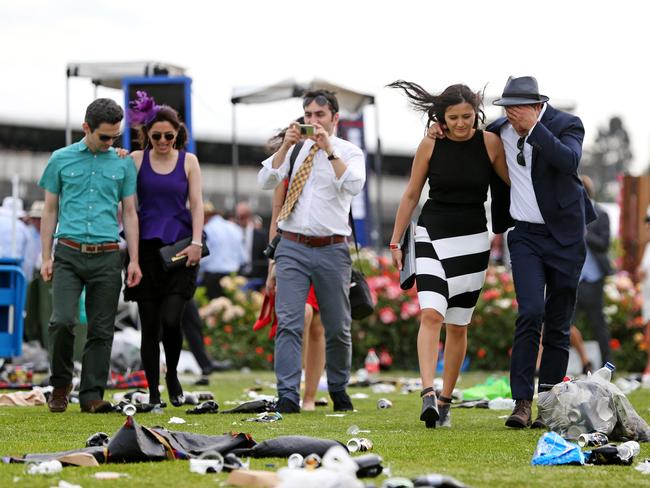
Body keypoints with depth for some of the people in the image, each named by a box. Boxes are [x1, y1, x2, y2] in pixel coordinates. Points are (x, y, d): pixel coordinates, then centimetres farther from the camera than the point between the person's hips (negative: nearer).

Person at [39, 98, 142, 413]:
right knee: (62, 321, -14)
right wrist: (45, 257, 3)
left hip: (107, 256, 1)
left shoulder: (124, 164, 10)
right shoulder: (61, 160, 7)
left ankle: (92, 394, 6)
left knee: (101, 329, 0)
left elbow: (129, 213, 13)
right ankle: (60, 384, 7)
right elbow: (50, 210, 11)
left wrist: (134, 260, 5)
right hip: (69, 253, -1)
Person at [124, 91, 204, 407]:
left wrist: (196, 242, -6)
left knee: (170, 319, -15)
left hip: (179, 248, 0)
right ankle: (153, 394, 8)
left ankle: (172, 375, 12)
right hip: (147, 247, 1)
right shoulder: (136, 160, 5)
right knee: (149, 325, 1)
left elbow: (196, 203, 3)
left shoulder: (188, 161, 7)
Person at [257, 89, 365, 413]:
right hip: (292, 247, 1)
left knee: (337, 326, 8)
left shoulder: (349, 152, 3)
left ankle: (339, 391, 26)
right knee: (289, 323, -10)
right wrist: (285, 146, -11)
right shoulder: (293, 149, 10)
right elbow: (266, 182, -1)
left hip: (332, 249, -1)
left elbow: (354, 186, -16)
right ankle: (287, 396, -12)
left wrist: (329, 150, -22)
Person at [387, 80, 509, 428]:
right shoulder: (430, 145, -3)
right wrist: (395, 242, 7)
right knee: (431, 314, -20)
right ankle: (428, 395, -29)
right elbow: (411, 195, 6)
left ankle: (445, 402, 16)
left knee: (458, 326, 6)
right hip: (432, 236, -1)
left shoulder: (490, 143, -2)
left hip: (473, 241, 1)